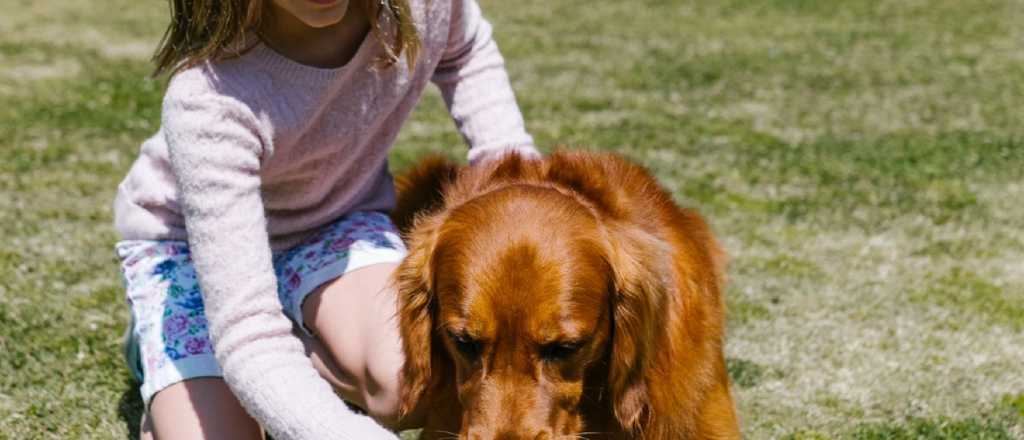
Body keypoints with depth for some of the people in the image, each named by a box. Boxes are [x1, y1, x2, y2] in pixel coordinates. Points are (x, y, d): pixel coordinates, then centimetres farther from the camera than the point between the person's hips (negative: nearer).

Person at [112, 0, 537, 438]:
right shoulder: (207, 103, -38)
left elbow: (465, 54, 3)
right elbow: (249, 343, -40)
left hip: (336, 221, 3)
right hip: (190, 241, -2)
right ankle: (158, 343, 14)